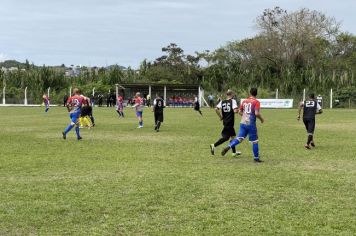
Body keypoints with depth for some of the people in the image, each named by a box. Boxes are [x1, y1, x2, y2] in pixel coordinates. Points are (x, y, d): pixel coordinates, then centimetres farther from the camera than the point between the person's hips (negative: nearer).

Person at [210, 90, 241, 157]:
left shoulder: (222, 102, 7)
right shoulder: (233, 101, -8)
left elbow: (216, 109, -5)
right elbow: (235, 111, -19)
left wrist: (220, 117, 5)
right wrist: (238, 110, 3)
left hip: (225, 121, 7)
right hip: (230, 122, -7)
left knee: (232, 135, 18)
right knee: (226, 137, -3)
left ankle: (234, 152, 25)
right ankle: (214, 145, -13)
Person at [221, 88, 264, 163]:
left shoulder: (244, 101, 9)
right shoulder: (256, 102, -7)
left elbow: (240, 112, 13)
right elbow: (257, 113, -17)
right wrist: (261, 119, 0)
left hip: (243, 123, 5)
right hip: (251, 124, -5)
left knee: (239, 138, 3)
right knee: (254, 141, 7)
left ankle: (228, 147, -19)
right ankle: (256, 158, 15)